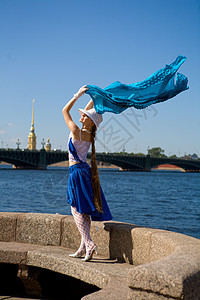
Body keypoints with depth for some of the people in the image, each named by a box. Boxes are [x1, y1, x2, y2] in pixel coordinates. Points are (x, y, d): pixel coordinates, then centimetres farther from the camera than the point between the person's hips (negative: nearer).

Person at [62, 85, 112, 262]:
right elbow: (89, 109, 21)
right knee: (84, 211, 9)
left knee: (77, 210, -7)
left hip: (77, 171, -8)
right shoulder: (90, 133, 6)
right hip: (85, 170, 8)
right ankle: (83, 248, 13)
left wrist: (78, 95, -4)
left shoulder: (77, 131, -15)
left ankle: (89, 245, -15)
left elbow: (65, 111, -5)